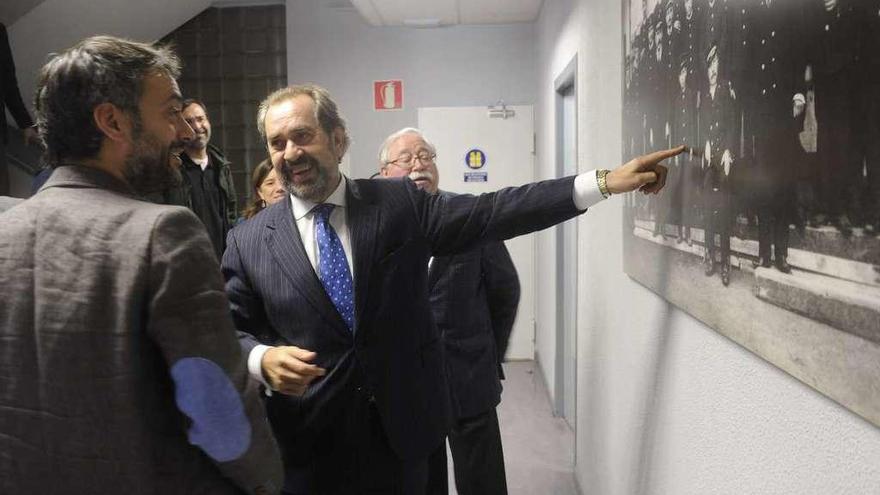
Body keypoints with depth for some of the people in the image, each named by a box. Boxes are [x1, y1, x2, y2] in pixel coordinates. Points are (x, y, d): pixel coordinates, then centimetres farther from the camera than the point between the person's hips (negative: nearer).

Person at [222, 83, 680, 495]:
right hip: (306, 446, 0)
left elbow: (492, 213, -9)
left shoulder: (399, 203, -4)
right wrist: (263, 359, -20)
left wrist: (605, 182, -14)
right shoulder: (247, 242, -2)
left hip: (398, 427, 1)